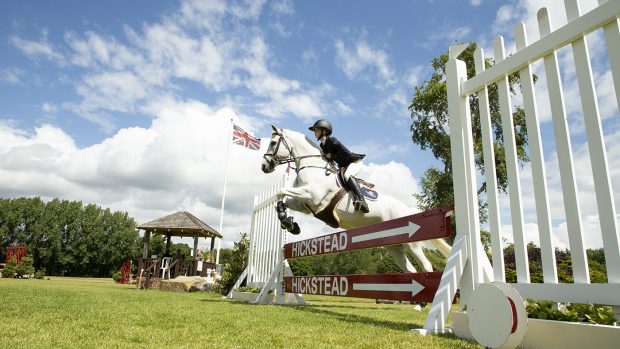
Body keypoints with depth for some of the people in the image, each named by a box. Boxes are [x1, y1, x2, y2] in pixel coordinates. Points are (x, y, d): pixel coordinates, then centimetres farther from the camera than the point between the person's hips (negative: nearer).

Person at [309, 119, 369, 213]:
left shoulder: (332, 140, -21)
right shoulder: (322, 145, 6)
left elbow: (346, 153, -25)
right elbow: (328, 159, 18)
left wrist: (331, 156, -20)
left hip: (355, 162, -10)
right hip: (343, 166, 10)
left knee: (347, 175, -36)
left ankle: (361, 200, -45)